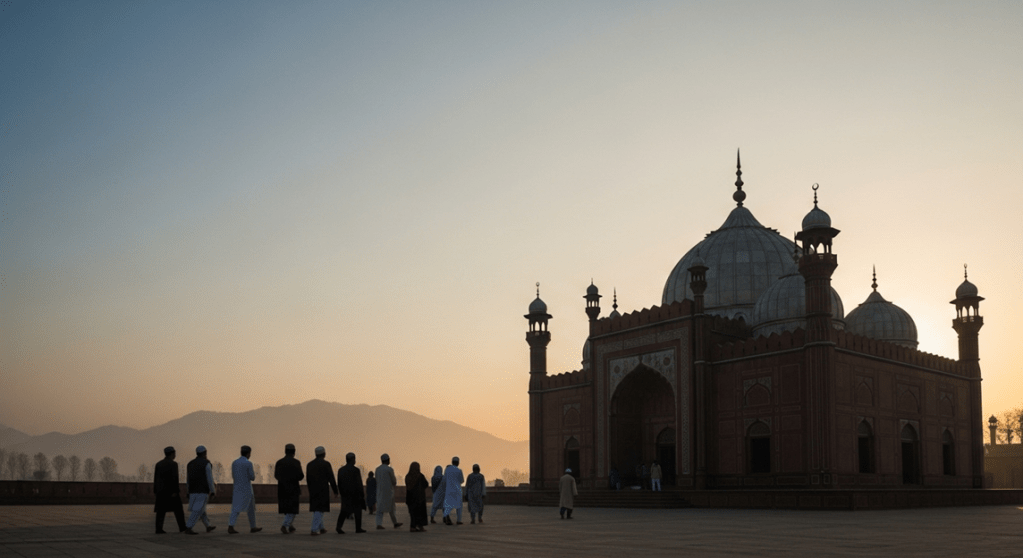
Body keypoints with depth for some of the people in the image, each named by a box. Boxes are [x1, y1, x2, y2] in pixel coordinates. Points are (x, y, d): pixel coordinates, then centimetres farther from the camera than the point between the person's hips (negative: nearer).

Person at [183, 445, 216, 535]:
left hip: (193, 491, 7)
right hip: (203, 491, -7)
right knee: (197, 511, -7)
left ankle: (208, 527, 31)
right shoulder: (206, 464, -10)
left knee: (201, 509, 20)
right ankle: (188, 529, -15)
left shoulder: (190, 464, 9)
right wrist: (213, 492, -5)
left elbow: (188, 479, 12)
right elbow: (210, 479, -12)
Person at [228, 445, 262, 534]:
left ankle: (230, 527, -12)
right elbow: (252, 478, -11)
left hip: (237, 489, 5)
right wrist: (254, 474, 14)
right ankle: (253, 527, 13)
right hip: (246, 490, -5)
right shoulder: (248, 463, -13)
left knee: (236, 509, 0)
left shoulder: (234, 463, 7)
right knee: (251, 508, 9)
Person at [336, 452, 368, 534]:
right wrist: (362, 495, -5)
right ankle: (358, 528, 15)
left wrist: (342, 493, 16)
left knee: (344, 511, 5)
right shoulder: (356, 470, -13)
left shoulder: (340, 470, 4)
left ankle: (339, 526, -14)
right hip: (355, 494, -4)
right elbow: (359, 484, -13)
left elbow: (339, 484, 7)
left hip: (345, 495, 4)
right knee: (357, 511, 10)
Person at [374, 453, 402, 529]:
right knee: (391, 508, 8)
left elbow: (377, 481, 13)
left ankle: (379, 524, -12)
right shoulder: (389, 469, -11)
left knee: (380, 508, 2)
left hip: (379, 491, 5)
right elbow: (394, 482, -8)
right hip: (388, 491, -4)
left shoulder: (377, 469, 7)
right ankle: (395, 523, 18)